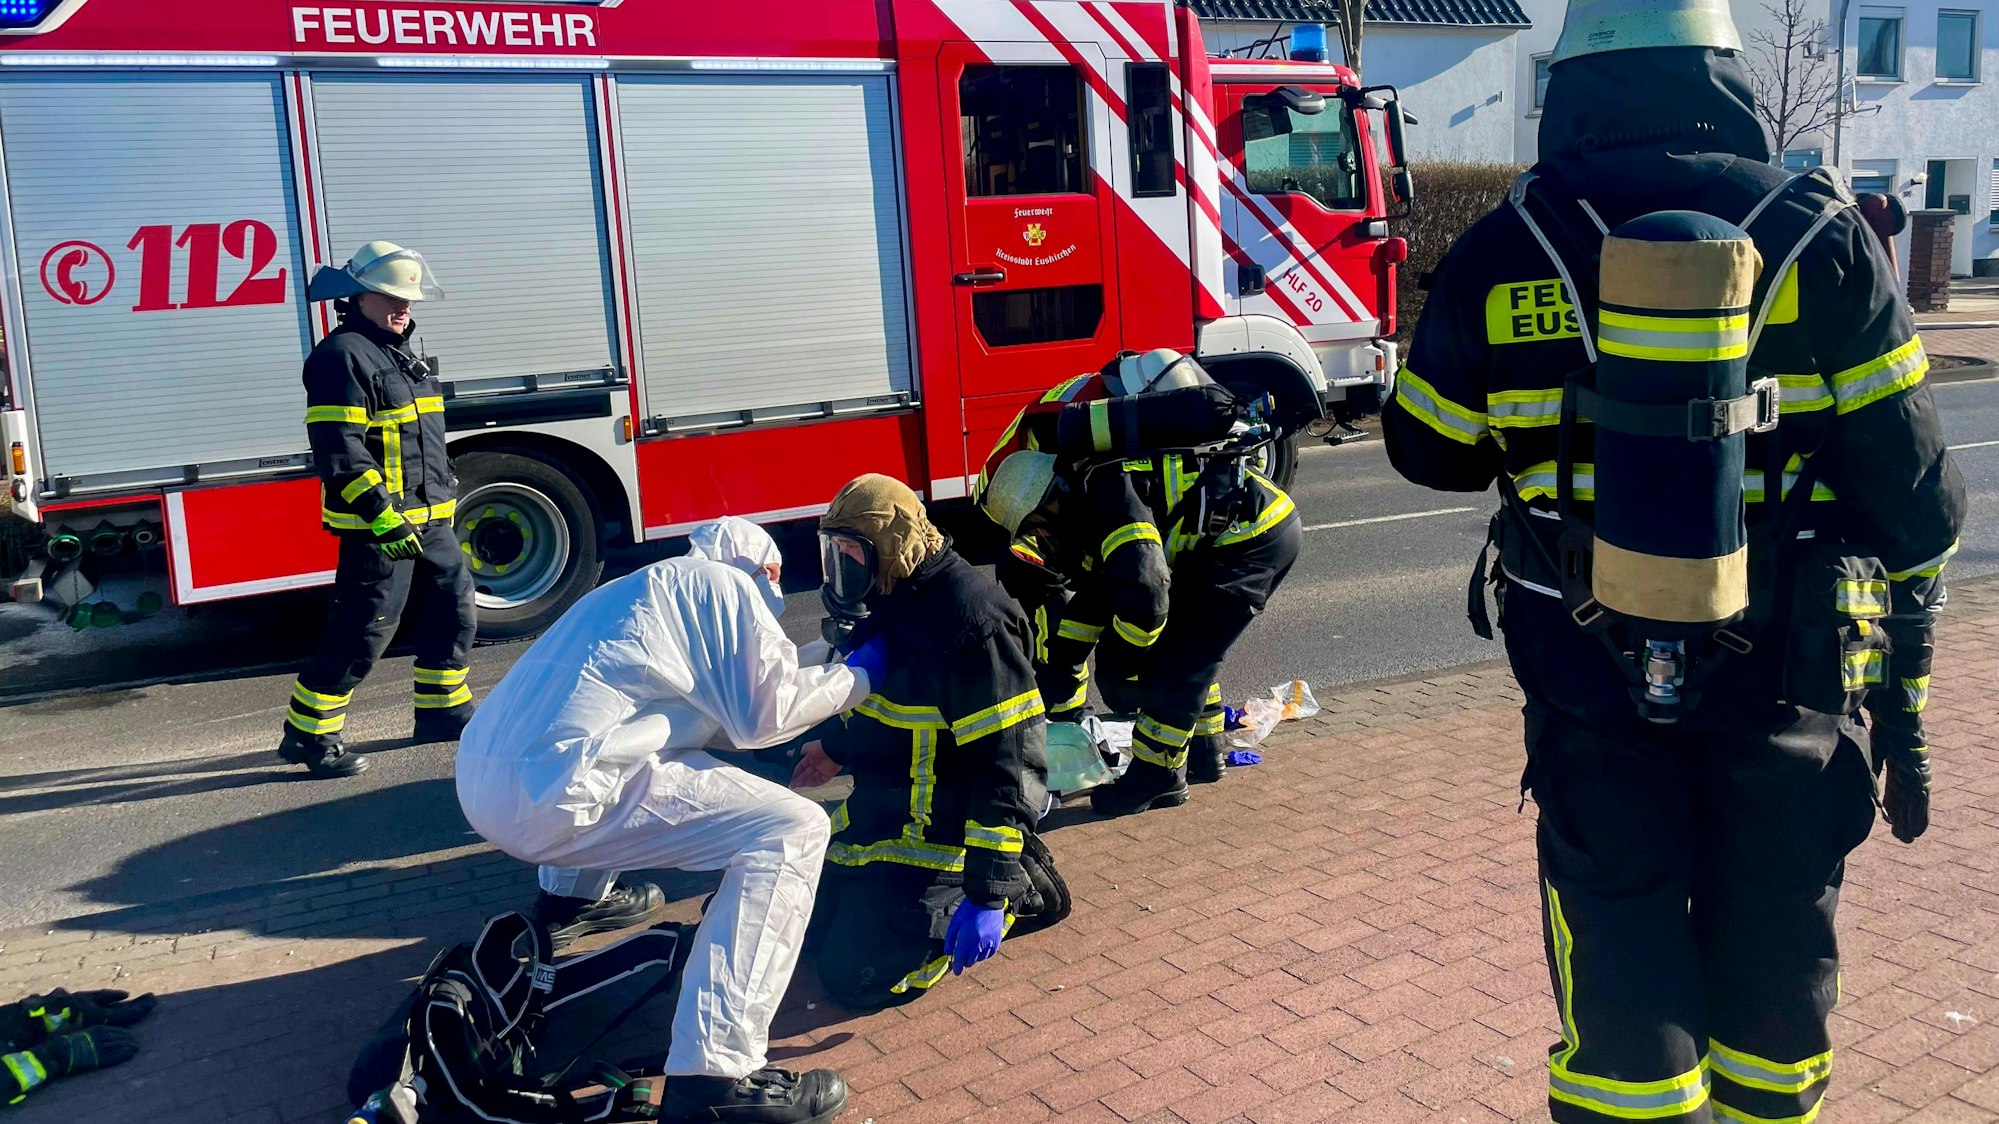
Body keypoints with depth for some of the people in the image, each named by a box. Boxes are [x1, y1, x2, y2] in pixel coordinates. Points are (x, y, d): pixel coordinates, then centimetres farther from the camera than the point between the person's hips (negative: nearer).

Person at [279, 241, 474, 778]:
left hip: (428, 521, 10)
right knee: (364, 629, -8)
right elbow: (340, 453, -21)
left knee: (454, 607, 14)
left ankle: (442, 711, 28)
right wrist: (383, 516, -25)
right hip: (377, 525, -10)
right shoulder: (342, 357, -13)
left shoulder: (400, 356, 18)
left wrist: (442, 500, 24)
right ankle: (306, 735, 3)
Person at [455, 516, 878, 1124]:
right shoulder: (727, 583, 6)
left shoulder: (645, 588, 30)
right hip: (556, 794, -10)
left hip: (479, 782, 10)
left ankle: (574, 891, 40)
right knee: (792, 830, -9)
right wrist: (859, 673, 16)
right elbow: (766, 712, 2)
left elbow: (719, 714, 34)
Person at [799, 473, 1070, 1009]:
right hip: (883, 806, 10)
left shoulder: (971, 623, -28)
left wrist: (990, 895, -30)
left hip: (939, 830, -9)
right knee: (818, 931, 18)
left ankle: (1018, 891, 4)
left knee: (857, 975, -12)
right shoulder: (891, 601, 2)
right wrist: (835, 750, 32)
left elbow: (1006, 767, -29)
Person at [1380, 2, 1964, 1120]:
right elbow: (1911, 493, -4)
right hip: (1783, 687, 1)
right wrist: (1902, 701, 6)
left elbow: (1427, 449, 7)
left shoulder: (1504, 250, -5)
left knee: (1623, 982, 10)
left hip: (1590, 686, 0)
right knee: (1776, 973, 19)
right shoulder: (1822, 240, -6)